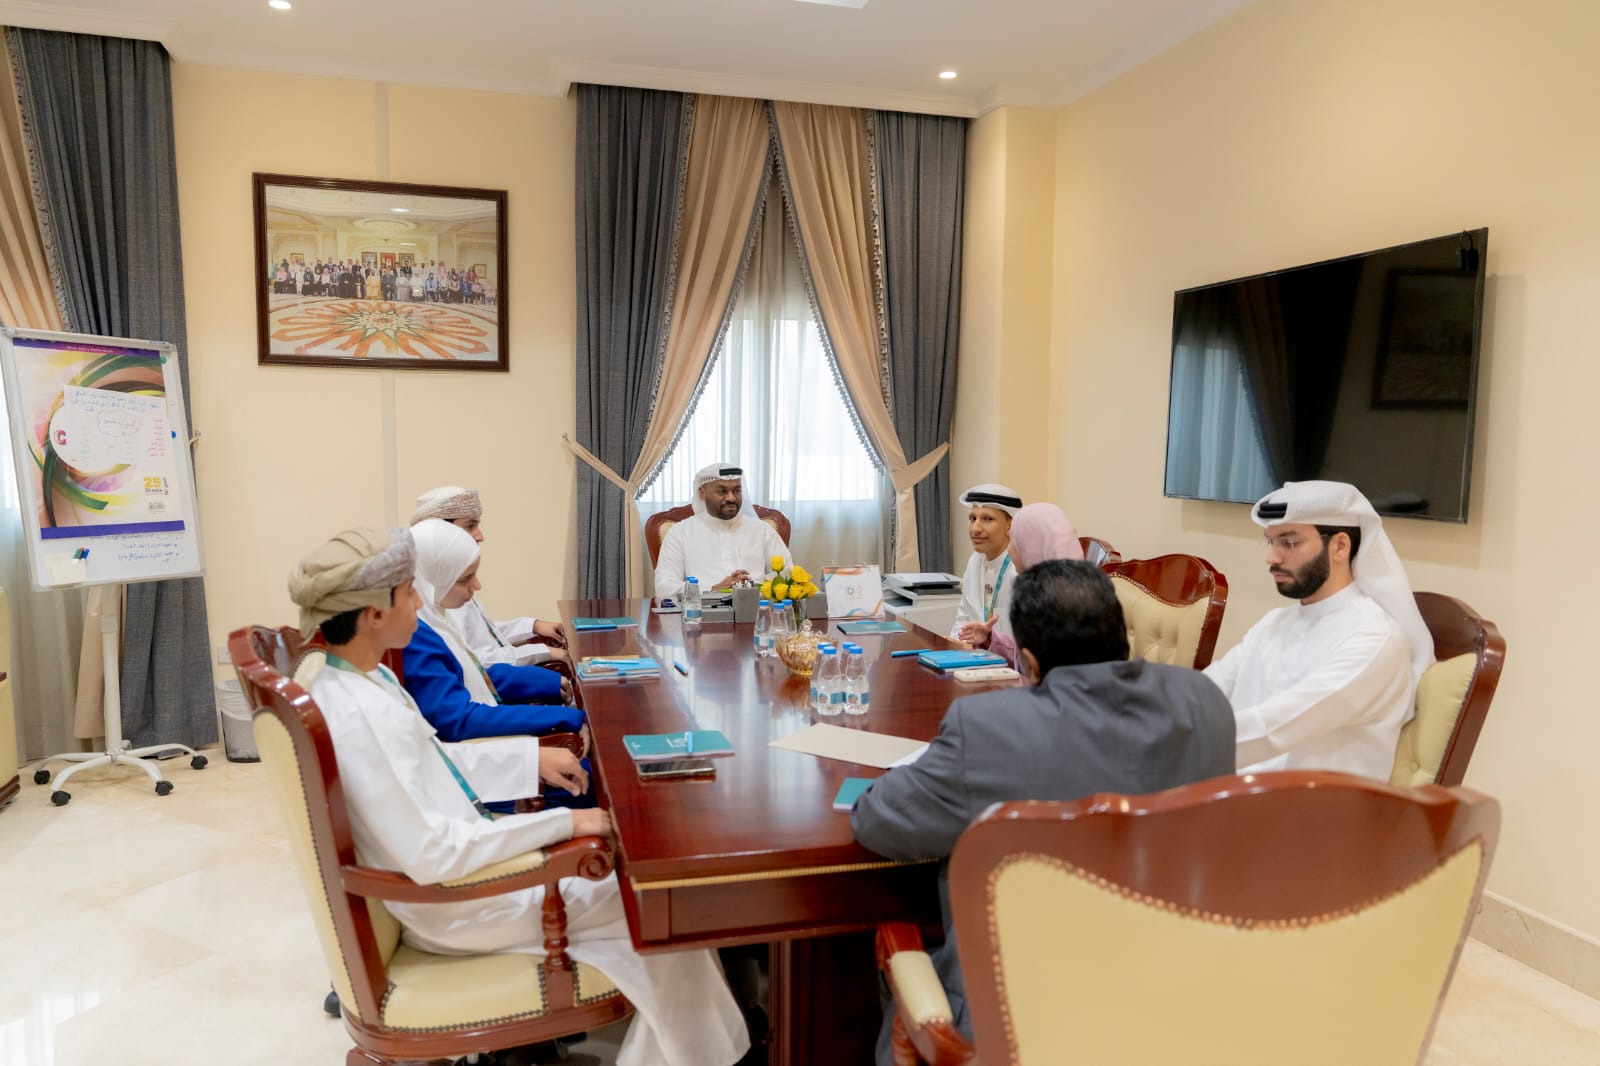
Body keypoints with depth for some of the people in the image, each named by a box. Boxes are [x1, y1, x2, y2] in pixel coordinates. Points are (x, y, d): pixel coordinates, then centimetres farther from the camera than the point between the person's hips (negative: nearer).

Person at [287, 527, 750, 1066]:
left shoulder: (365, 681, -1)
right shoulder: (362, 717, -32)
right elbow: (432, 857, -32)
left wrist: (534, 757, 9)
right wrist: (562, 824, -27)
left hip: (462, 854, 9)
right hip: (455, 902, -9)